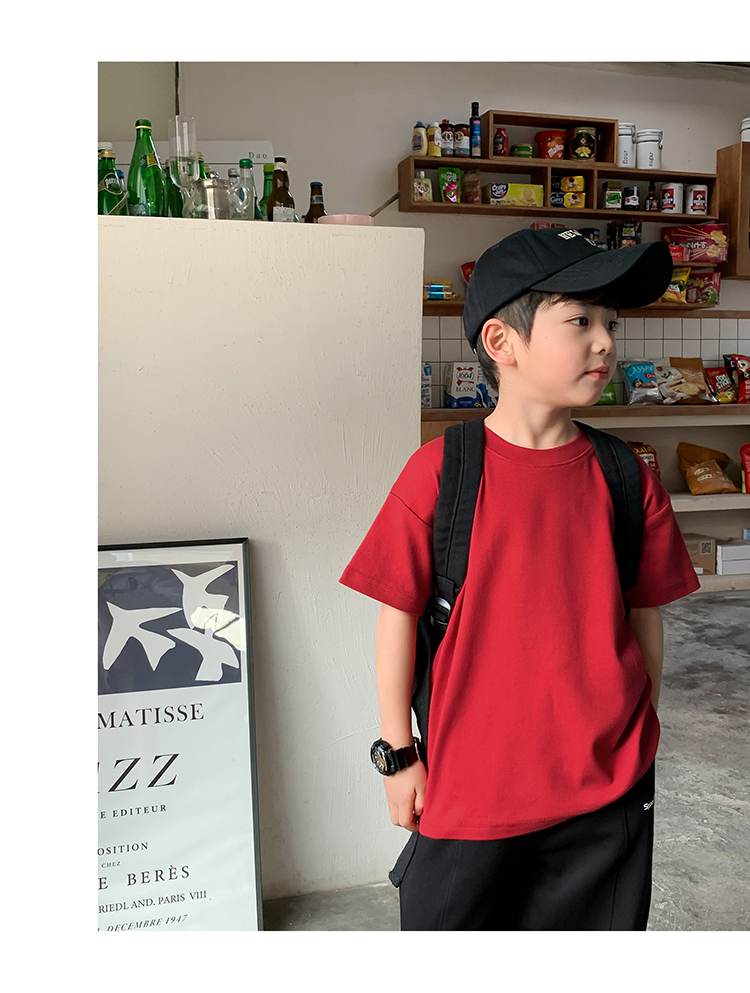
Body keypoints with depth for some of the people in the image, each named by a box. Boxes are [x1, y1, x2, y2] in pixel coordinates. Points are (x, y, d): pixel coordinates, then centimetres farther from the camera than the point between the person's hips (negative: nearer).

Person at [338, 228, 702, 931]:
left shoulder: (626, 480, -2)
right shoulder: (439, 471, -12)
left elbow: (645, 620, 6)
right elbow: (398, 617, -6)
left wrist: (639, 741, 12)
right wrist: (398, 755, -1)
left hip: (609, 786, 3)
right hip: (471, 785, -2)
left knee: (603, 925, 18)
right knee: (443, 921, 13)